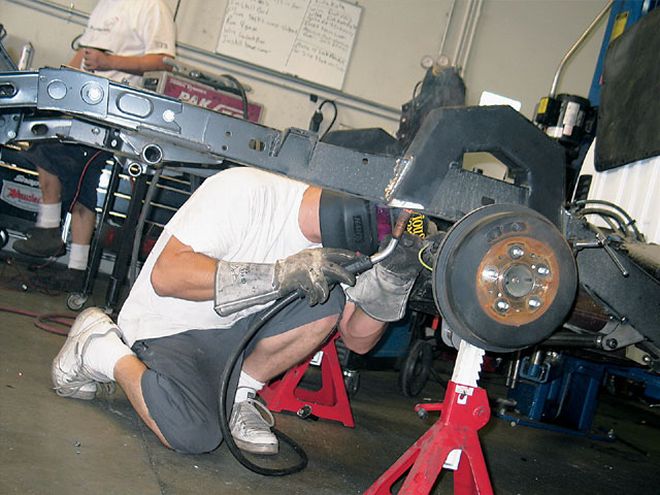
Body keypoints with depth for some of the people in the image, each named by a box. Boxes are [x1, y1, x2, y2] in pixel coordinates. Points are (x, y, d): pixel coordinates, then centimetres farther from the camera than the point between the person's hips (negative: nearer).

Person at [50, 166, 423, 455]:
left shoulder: (334, 242, -5)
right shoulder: (244, 190, -25)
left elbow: (359, 338, -6)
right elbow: (166, 274, -31)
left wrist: (393, 278, -25)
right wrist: (278, 274, -38)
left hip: (233, 330, 6)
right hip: (165, 327, -5)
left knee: (327, 304, -17)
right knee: (194, 436, -28)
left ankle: (238, 391, -1)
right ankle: (99, 349, -1)